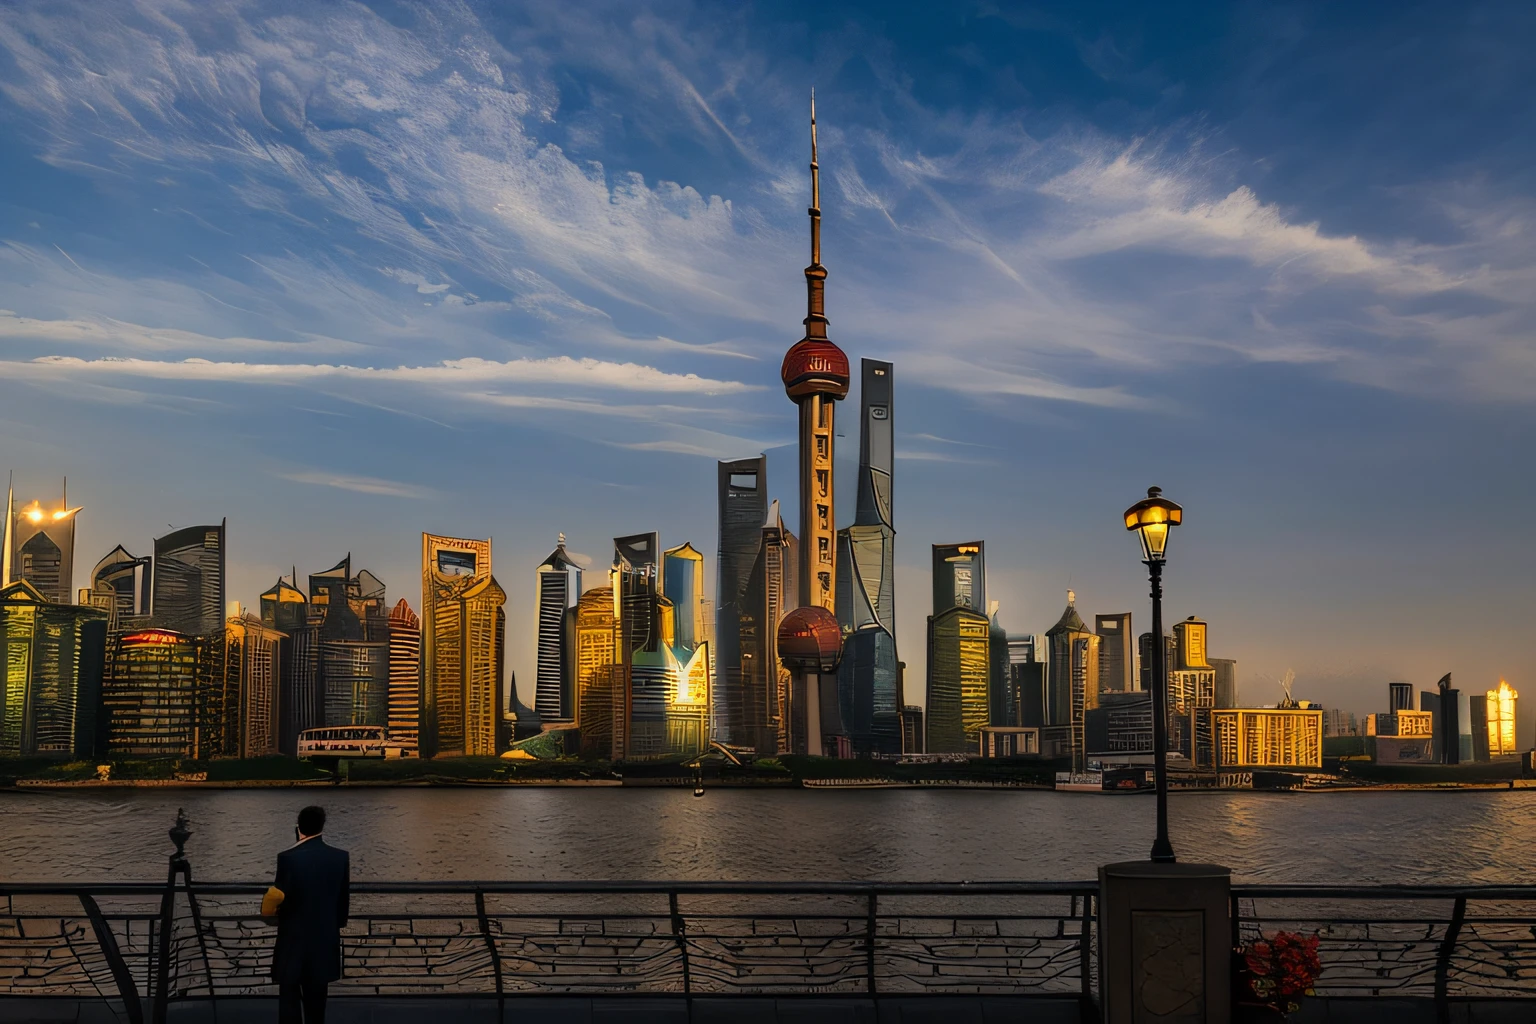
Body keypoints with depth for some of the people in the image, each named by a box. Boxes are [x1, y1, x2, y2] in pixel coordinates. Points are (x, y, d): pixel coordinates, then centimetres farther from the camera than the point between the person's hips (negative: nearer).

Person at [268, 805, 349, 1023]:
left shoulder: (288, 858, -16)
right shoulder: (341, 857, -4)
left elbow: (279, 898, -11)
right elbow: (344, 901, 4)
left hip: (293, 938, -3)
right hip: (325, 938, 4)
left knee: (290, 998, 4)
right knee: (316, 999, 14)